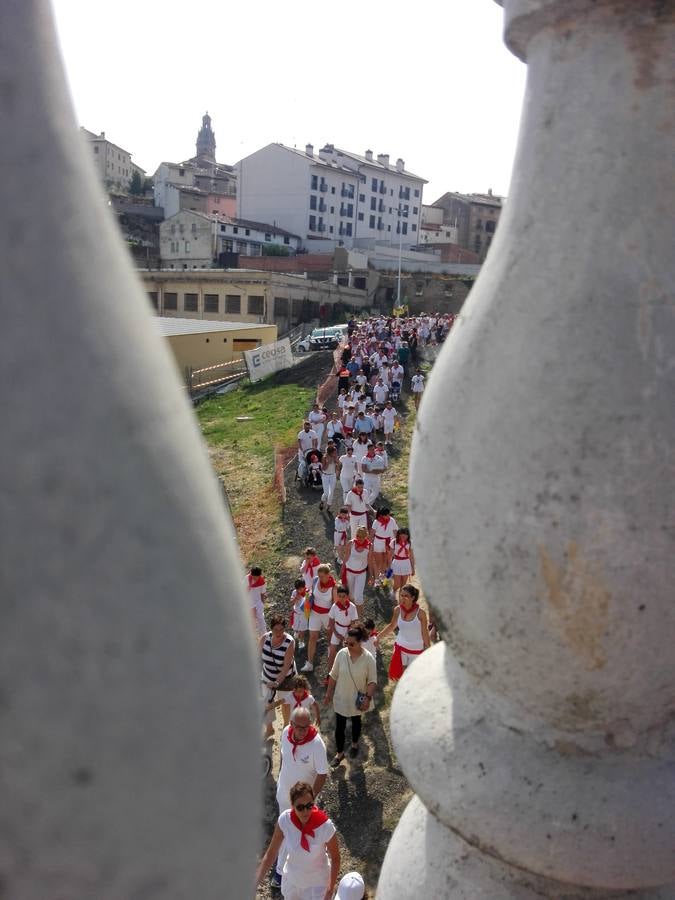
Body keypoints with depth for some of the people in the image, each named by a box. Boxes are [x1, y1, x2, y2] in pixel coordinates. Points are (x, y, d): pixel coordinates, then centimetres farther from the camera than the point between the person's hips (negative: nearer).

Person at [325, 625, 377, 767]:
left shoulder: (368, 658, -22)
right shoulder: (341, 654, -16)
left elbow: (372, 681, -14)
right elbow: (333, 675, -4)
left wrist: (368, 698, -22)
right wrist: (328, 694, 1)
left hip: (357, 700, -1)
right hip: (341, 698, 1)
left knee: (356, 722, 24)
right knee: (339, 727, 9)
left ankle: (354, 744, 50)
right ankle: (339, 753, 31)